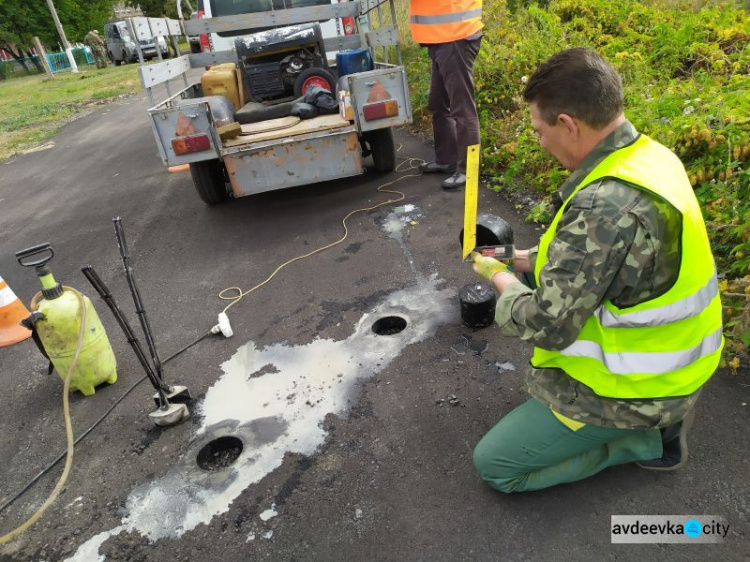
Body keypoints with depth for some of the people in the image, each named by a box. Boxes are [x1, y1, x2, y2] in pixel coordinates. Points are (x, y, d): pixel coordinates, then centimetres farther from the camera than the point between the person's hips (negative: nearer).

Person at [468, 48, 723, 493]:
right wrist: (528, 259, 7)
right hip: (670, 352, 9)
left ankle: (648, 435, 7)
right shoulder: (648, 153, -4)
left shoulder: (606, 207, -34)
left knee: (494, 466, 2)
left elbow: (547, 326, -28)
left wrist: (501, 280, -10)